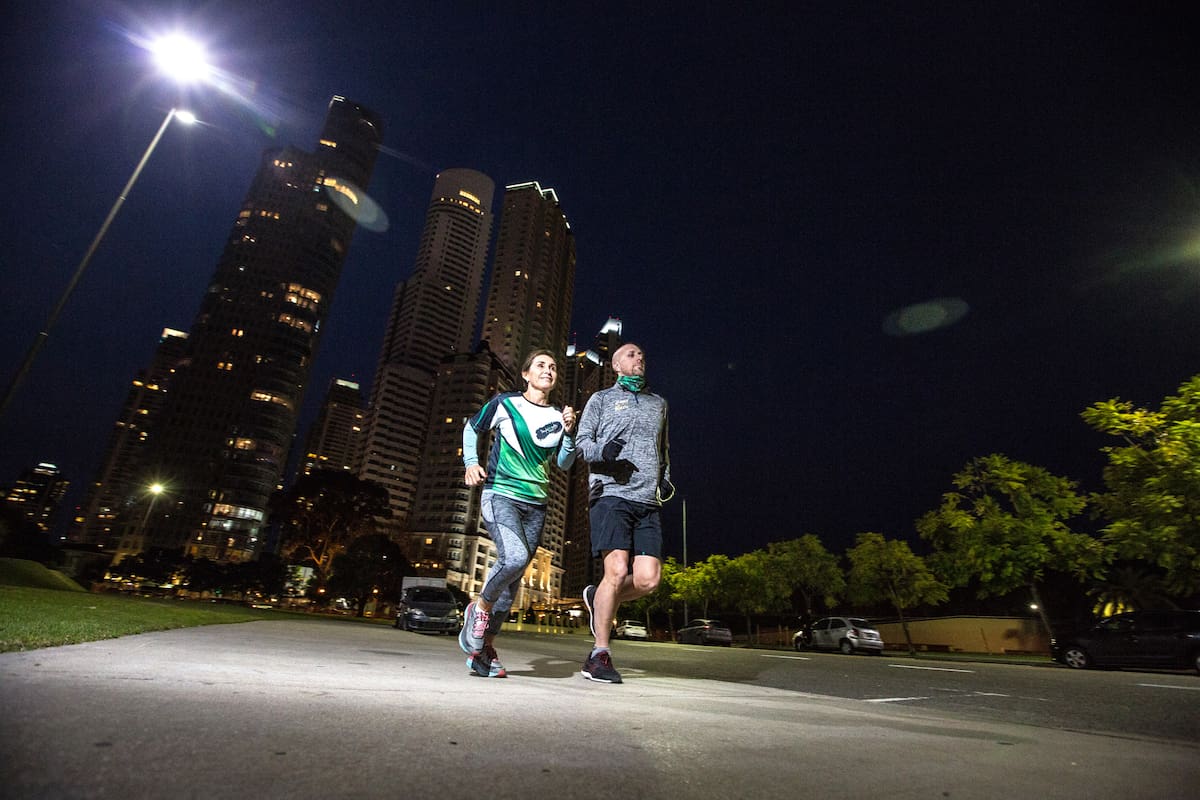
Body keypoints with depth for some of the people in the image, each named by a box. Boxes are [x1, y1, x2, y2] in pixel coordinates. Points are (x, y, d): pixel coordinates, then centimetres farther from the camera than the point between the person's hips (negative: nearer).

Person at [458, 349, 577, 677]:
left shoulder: (558, 417, 10)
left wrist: (568, 433, -5)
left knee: (512, 580, 5)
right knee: (515, 557, -27)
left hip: (535, 504, 4)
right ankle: (479, 607, 2)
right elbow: (471, 429, 13)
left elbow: (564, 464, 12)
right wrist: (471, 462, -3)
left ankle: (483, 649, 20)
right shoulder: (505, 403, 1)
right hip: (500, 495, -4)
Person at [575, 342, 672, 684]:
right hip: (612, 494, -4)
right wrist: (601, 452, -16)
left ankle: (599, 598, 21)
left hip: (648, 501, 4)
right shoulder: (602, 398, 14)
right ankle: (599, 656, 1)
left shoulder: (658, 403, 26)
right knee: (617, 572, -14)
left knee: (648, 579, -8)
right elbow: (581, 441, 6)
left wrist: (666, 478, 16)